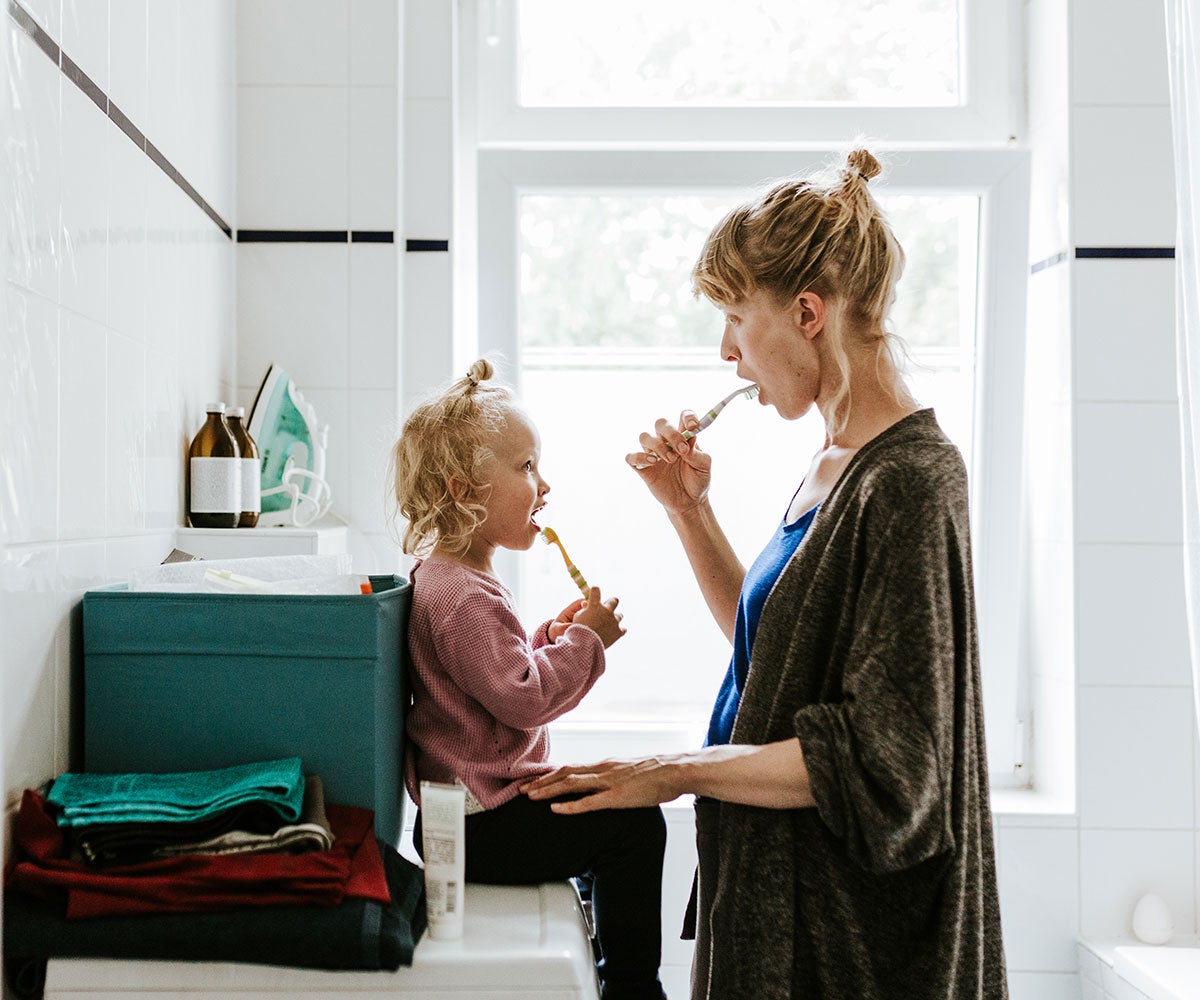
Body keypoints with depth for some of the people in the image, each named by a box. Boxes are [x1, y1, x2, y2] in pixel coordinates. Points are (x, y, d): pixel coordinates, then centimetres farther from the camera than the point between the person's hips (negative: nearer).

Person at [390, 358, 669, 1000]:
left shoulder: (444, 575, 13)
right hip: (483, 827, -11)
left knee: (609, 808, 23)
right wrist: (584, 641, -17)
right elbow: (522, 698, -26)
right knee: (633, 821, -12)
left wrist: (549, 636, 9)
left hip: (471, 808, 11)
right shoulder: (465, 597, -22)